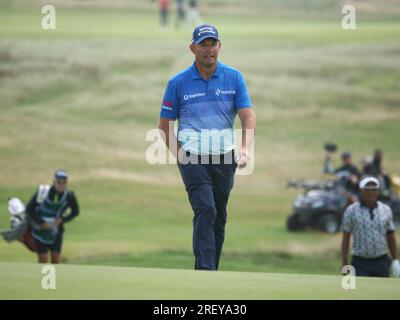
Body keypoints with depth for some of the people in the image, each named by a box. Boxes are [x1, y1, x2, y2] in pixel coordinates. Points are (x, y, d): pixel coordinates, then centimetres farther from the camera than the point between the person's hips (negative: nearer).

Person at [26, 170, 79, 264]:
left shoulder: (69, 196, -14)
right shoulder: (42, 192, -21)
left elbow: (75, 211, 4)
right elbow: (29, 209, -14)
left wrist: (63, 219, -13)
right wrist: (42, 223, -21)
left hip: (56, 233, 2)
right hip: (41, 230, -2)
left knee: (56, 259, 2)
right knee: (43, 260, -7)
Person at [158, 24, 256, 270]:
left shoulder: (234, 78, 4)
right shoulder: (178, 83, 0)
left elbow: (248, 115, -3)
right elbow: (165, 125, 7)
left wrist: (246, 149, -19)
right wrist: (179, 155, -6)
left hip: (225, 160, 3)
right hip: (193, 159, -3)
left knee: (219, 217, 9)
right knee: (206, 211, -19)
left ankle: (210, 271, 21)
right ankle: (206, 272, -24)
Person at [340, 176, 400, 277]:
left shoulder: (386, 210, 3)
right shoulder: (351, 211, -5)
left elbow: (391, 236, 10)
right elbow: (345, 238, -2)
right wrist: (344, 264, -5)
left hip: (381, 262, 3)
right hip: (360, 263, -3)